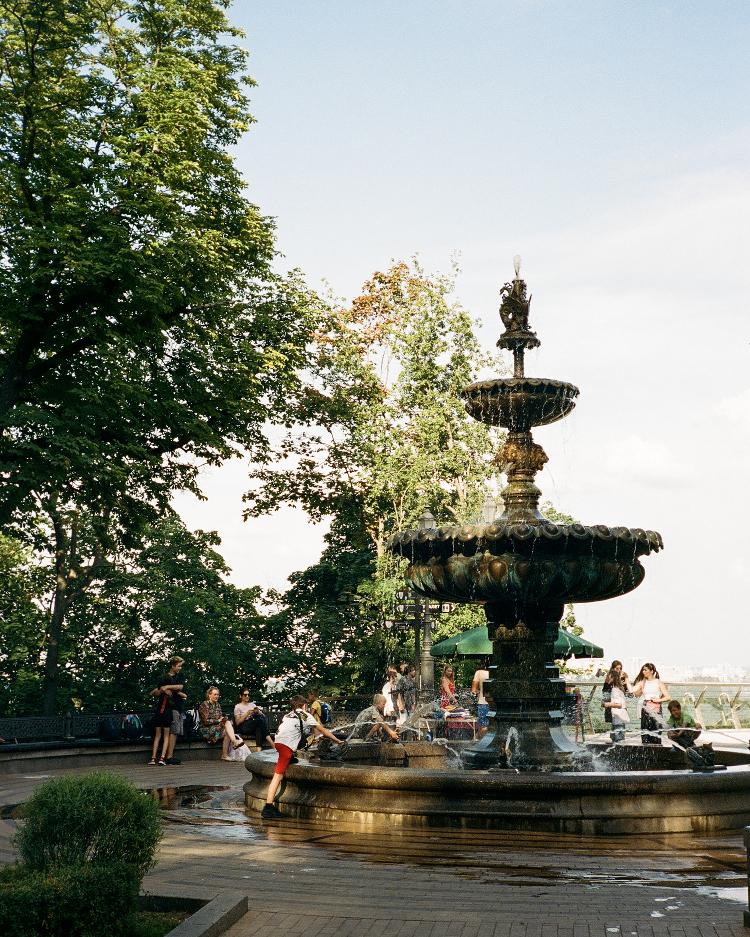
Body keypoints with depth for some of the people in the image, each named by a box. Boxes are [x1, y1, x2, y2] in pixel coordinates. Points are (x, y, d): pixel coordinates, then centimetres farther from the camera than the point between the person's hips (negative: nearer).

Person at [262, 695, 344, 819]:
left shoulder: (288, 715, 32)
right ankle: (268, 807, -16)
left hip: (278, 741, 6)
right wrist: (338, 741, 33)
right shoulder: (305, 715, 16)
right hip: (287, 744, -6)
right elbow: (322, 730, 23)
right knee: (278, 775, -11)